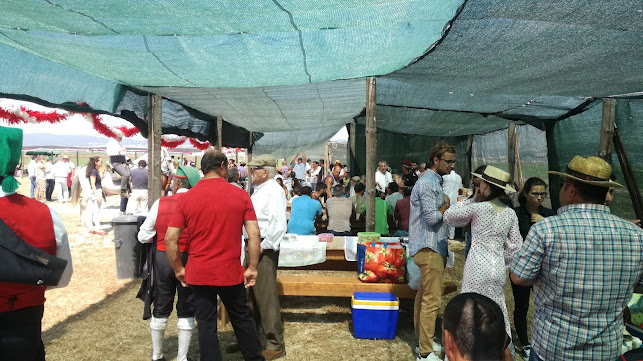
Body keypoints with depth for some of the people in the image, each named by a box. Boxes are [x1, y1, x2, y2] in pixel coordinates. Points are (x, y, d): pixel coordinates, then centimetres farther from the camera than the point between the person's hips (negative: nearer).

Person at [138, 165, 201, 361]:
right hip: (190, 259, -1)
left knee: (160, 308, 16)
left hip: (163, 258, 2)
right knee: (186, 310, 11)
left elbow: (143, 236, -2)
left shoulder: (161, 203, -7)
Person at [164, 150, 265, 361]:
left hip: (198, 274, 0)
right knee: (241, 319, 18)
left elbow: (170, 239, -6)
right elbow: (254, 235, -9)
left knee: (206, 325, 10)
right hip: (231, 272, 0)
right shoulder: (240, 195, -5)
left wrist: (178, 270, 6)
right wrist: (252, 268, -1)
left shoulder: (186, 198, -4)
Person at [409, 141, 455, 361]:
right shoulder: (426, 184, -15)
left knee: (424, 297, 16)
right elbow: (431, 217, -19)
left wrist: (448, 204, 7)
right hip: (429, 249, -10)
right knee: (432, 301, -7)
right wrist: (448, 205, -6)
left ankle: (422, 341, 26)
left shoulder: (435, 182, 17)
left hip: (434, 247, 10)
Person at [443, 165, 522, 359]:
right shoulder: (511, 213, 4)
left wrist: (472, 199, 4)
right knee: (497, 312, 19)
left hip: (477, 268, -5)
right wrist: (503, 264, 18)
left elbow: (449, 217, 0)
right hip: (498, 269, 6)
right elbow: (515, 246, 7)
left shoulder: (478, 208, -12)